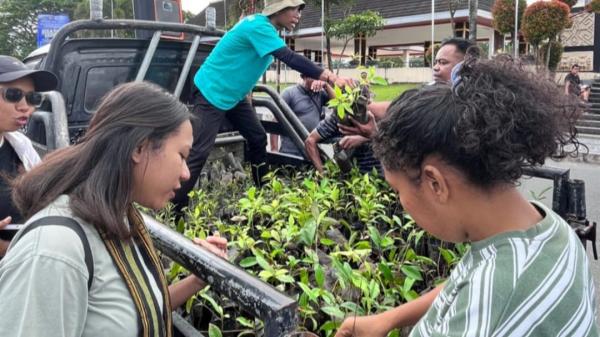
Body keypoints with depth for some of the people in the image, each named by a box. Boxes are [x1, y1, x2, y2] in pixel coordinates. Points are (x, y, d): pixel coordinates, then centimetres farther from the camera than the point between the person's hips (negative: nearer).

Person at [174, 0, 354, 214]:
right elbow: (290, 59, -31)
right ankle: (173, 209, -8)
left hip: (233, 95, 10)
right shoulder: (258, 27, -23)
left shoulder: (267, 30, 9)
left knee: (258, 139, 10)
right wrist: (330, 77, -33)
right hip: (212, 92, -10)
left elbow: (291, 59, 12)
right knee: (198, 152, -13)